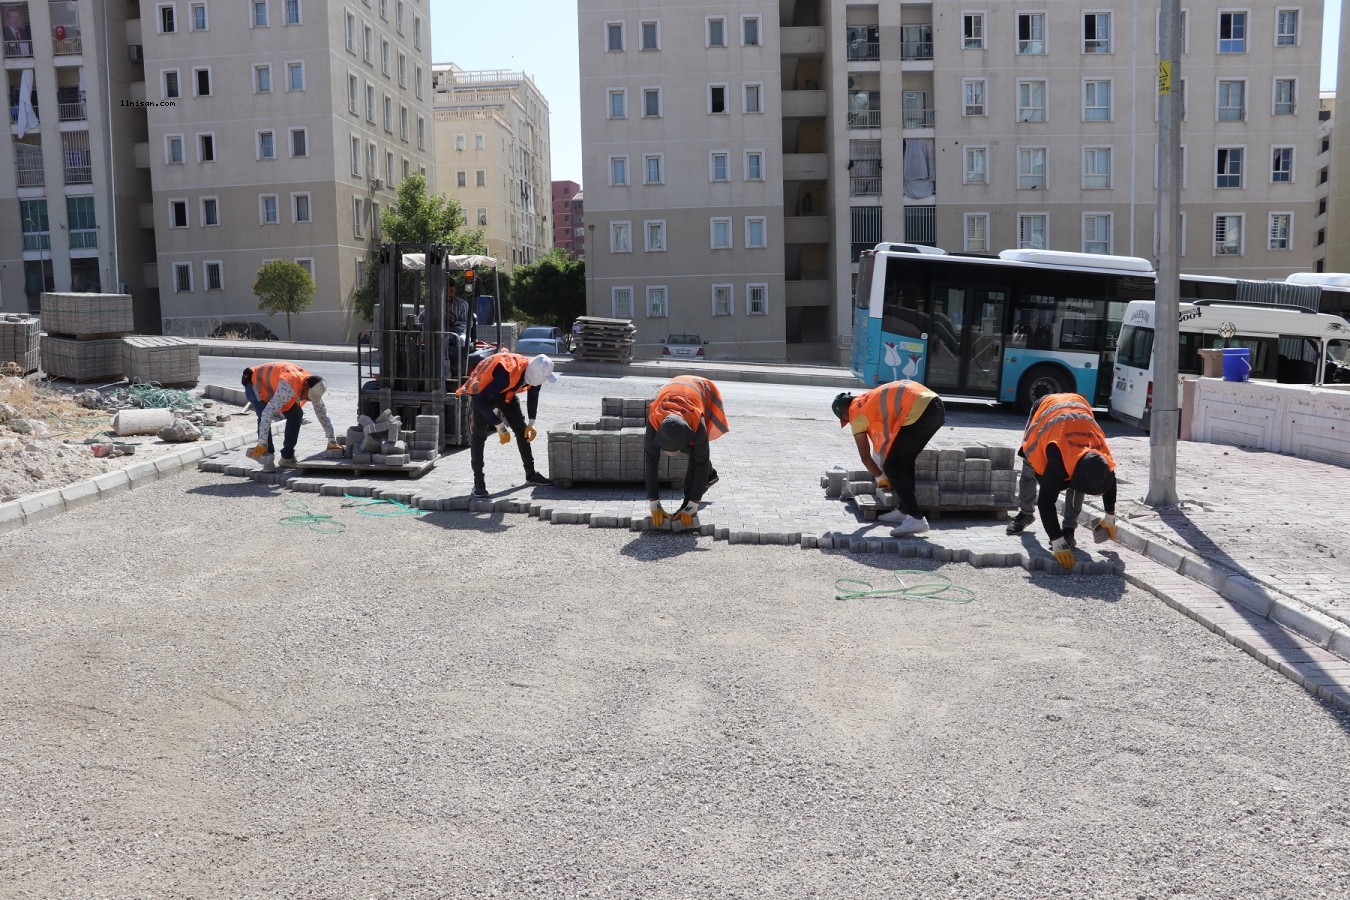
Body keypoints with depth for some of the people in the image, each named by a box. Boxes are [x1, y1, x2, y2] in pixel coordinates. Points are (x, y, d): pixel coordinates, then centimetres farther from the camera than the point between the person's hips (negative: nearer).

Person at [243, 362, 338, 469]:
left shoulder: (313, 388, -18)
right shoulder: (288, 387, -44)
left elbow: (322, 413, -7)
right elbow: (267, 412, -48)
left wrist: (332, 442, -5)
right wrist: (262, 444, -48)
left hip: (273, 386, 7)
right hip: (256, 384, -7)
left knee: (296, 415, -9)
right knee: (265, 416, -30)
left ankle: (287, 457, -1)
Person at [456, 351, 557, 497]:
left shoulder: (534, 372, -20)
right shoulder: (507, 374, -42)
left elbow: (533, 396, 4)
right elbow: (481, 401, -39)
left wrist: (531, 424, 1)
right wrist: (500, 428, -34)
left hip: (506, 392, 7)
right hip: (481, 393, -7)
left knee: (522, 429, 7)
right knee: (478, 435, -17)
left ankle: (531, 474, 20)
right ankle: (478, 483, -15)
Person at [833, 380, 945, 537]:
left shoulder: (856, 414, 9)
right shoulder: (869, 399, 32)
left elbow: (865, 456, 16)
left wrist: (880, 477, 32)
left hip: (919, 411, -9)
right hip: (935, 405, 9)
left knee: (892, 467, -2)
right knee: (905, 460, 22)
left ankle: (916, 518, -10)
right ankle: (904, 510, 27)